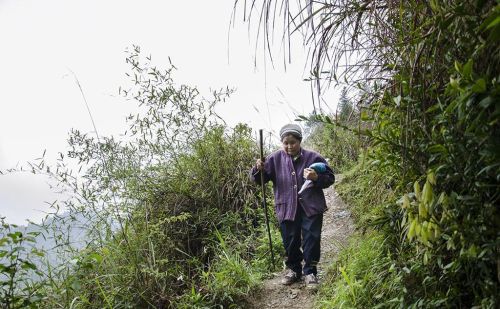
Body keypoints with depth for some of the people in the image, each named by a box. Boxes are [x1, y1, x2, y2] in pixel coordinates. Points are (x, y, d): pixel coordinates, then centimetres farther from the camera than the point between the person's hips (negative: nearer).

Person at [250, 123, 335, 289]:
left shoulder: (313, 157, -4)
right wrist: (258, 169, -21)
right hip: (287, 208, 2)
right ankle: (293, 269, 33)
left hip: (311, 208, -1)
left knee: (311, 240, 0)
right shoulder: (275, 159, 0)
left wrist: (316, 178, -19)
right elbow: (259, 179, 2)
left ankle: (310, 272, 18)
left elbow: (330, 178, 2)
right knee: (290, 242, 11)